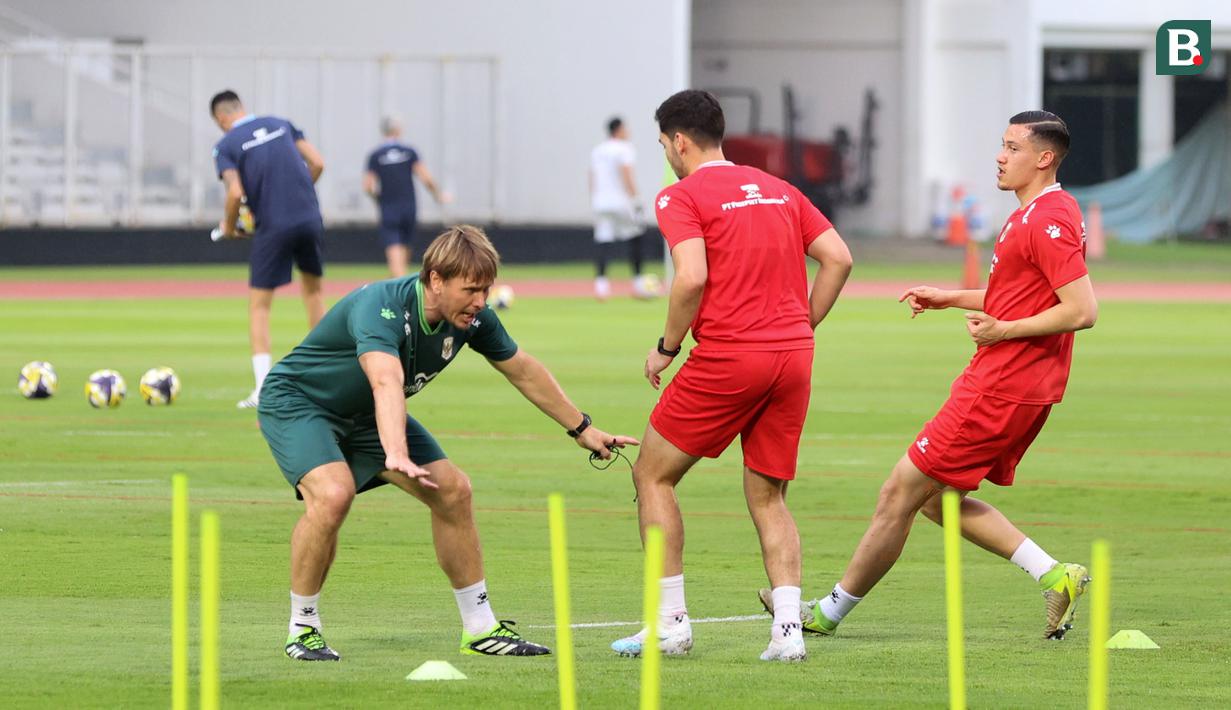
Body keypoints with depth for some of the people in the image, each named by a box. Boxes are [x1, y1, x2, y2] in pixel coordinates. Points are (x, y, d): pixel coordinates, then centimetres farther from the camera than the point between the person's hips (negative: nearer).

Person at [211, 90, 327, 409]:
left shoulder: (226, 145, -1)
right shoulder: (280, 124, 11)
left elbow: (235, 193, -13)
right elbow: (317, 163, 7)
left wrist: (228, 226, 5)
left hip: (273, 227, -4)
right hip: (309, 219, 4)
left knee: (258, 306, 4)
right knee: (312, 289, 24)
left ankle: (263, 388, -6)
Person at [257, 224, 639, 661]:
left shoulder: (471, 318, -13)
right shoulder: (380, 308, -37)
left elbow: (523, 371, 4)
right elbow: (386, 384, -54)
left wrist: (582, 430, 11)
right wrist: (397, 456, -70)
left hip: (364, 415, 7)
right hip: (296, 400, -7)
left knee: (452, 490, -1)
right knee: (333, 493, -32)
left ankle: (479, 629, 12)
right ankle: (302, 630, -15)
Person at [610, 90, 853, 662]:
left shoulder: (681, 197, -3)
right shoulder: (777, 190, 17)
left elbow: (692, 277, -17)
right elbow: (838, 258, 10)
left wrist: (666, 347, -4)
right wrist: (801, 328, 16)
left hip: (728, 357, -6)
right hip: (792, 357, 6)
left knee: (652, 474, 10)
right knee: (768, 497, 13)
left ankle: (670, 621, 6)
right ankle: (788, 628, -4)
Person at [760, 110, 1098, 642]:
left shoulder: (1049, 222, -17)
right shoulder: (1036, 214, 16)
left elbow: (1083, 310, -24)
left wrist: (1002, 331, -20)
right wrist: (952, 298, 19)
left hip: (998, 391, -11)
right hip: (1021, 388, 11)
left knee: (902, 490, -2)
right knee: (937, 497, 16)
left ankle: (830, 612, 9)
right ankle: (1055, 576, 8)